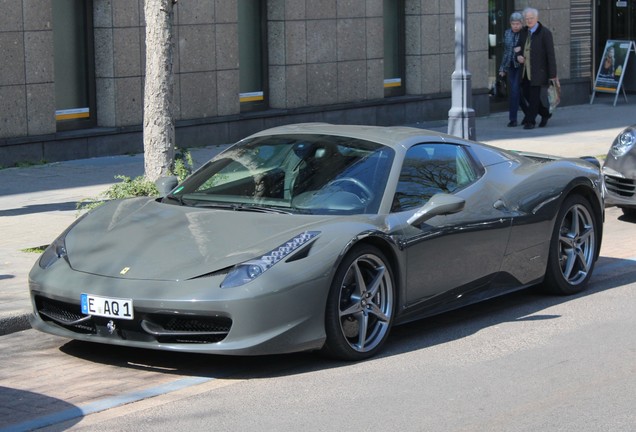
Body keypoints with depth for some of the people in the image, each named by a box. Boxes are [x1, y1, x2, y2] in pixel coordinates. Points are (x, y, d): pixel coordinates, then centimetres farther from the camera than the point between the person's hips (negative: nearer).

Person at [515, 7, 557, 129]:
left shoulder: (545, 33, -9)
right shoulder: (524, 32, 10)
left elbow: (550, 54, -10)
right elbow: (518, 47, 23)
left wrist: (552, 74, -13)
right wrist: (518, 56, -2)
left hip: (538, 71, -7)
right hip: (525, 70, 7)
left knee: (534, 96, -6)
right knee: (527, 94, 9)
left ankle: (530, 121, 1)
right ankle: (545, 113, 28)